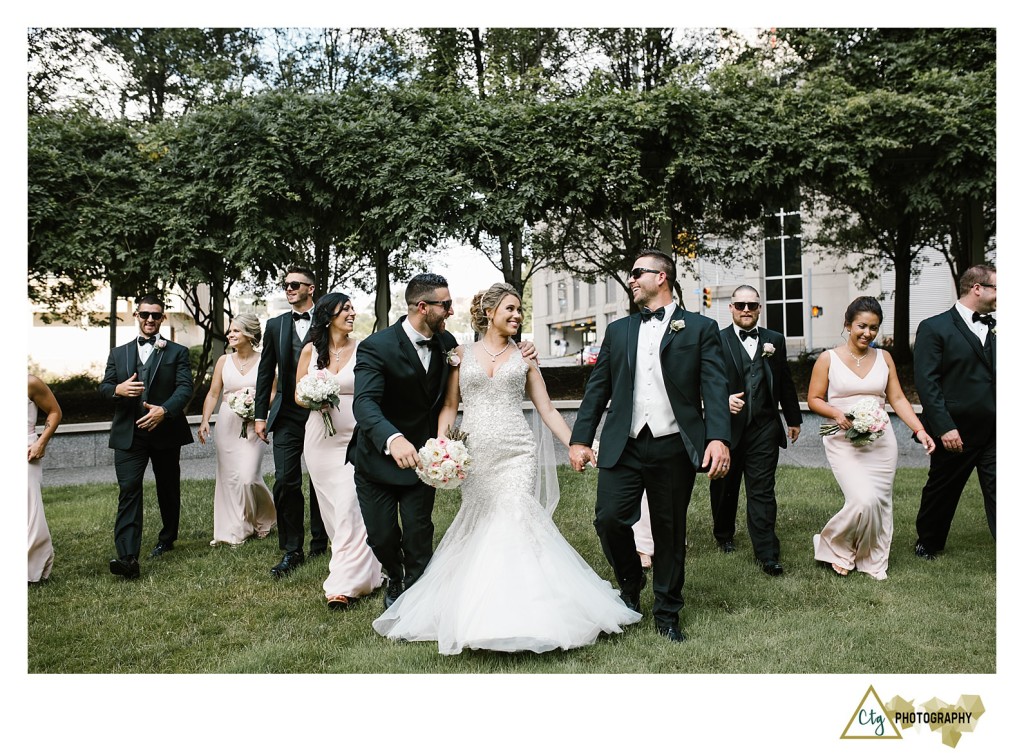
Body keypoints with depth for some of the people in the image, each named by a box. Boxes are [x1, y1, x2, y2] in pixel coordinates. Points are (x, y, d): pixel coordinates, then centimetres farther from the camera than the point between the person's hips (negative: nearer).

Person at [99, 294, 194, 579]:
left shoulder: (177, 352, 5)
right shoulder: (119, 353, 15)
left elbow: (185, 387, -7)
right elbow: (104, 387, 10)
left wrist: (164, 410, -25)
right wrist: (117, 389, -15)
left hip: (166, 432, -1)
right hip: (128, 435, 1)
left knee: (168, 489, 13)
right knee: (128, 490, -11)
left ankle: (167, 539, 35)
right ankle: (128, 558, -18)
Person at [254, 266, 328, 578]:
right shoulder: (276, 325, 8)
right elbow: (265, 372, 10)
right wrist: (260, 415, 6)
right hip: (287, 417, 2)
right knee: (285, 482, -5)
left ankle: (319, 545, 23)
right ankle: (292, 550, 5)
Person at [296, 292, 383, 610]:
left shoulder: (362, 349, -2)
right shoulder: (311, 350, 5)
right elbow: (299, 396, 9)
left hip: (354, 437, -3)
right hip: (320, 438, 3)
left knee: (349, 509, -9)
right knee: (332, 509, 11)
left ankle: (344, 584, -7)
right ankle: (358, 568, 29)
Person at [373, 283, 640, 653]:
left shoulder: (523, 357, 10)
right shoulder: (462, 354, 9)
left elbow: (547, 410, 10)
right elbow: (449, 406, 8)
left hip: (516, 454, 0)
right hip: (475, 456, 1)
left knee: (515, 524, -10)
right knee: (479, 528, 0)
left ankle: (519, 615, -3)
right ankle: (478, 614, 13)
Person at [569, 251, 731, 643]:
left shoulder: (700, 328, 4)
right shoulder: (618, 331, 14)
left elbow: (714, 388, -6)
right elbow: (597, 389, 12)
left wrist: (719, 438, -19)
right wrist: (580, 439, 4)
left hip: (674, 448, -2)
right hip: (623, 447, 3)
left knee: (670, 533, 6)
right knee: (609, 518, -8)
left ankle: (667, 613, 25)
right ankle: (630, 584, 22)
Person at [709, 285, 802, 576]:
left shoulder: (775, 340, 9)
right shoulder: (716, 341, -2)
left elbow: (785, 383, 14)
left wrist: (793, 418, 18)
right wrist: (723, 400, -24)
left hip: (764, 429, 1)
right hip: (728, 427, -1)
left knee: (762, 491, -1)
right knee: (724, 488, 15)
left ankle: (767, 553, 2)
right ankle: (724, 535, 36)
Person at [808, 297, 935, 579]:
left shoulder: (883, 357, 8)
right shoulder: (828, 359, -1)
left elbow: (898, 399, 8)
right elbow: (814, 400, 1)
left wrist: (920, 430, -4)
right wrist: (836, 413, -18)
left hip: (881, 441, 4)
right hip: (843, 441, -4)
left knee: (880, 502, 4)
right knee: (863, 500, -17)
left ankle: (873, 562, 21)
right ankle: (833, 547, 7)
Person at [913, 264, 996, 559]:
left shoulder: (994, 328, 9)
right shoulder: (935, 328, -7)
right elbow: (925, 381, -13)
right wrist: (944, 427, -18)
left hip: (993, 432, 4)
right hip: (956, 432, -3)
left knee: (998, 492, -1)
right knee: (941, 490, 14)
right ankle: (928, 542, 36)